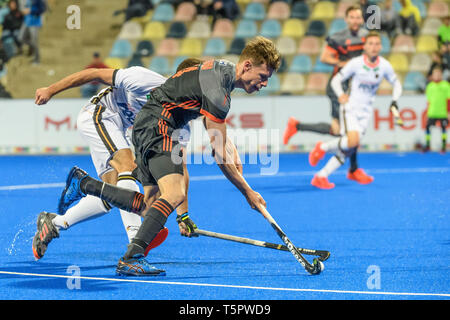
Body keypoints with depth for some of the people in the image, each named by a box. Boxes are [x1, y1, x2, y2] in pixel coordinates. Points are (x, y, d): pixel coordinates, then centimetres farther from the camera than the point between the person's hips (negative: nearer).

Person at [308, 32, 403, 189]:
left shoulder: (384, 66, -2)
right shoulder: (356, 63, -12)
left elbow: (396, 83, 13)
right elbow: (336, 80, -4)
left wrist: (394, 101, -3)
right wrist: (340, 95, -22)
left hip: (365, 111, 4)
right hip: (350, 106, -4)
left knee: (348, 150, -4)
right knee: (353, 140, -27)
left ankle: (321, 176, 2)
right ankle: (323, 147, -1)